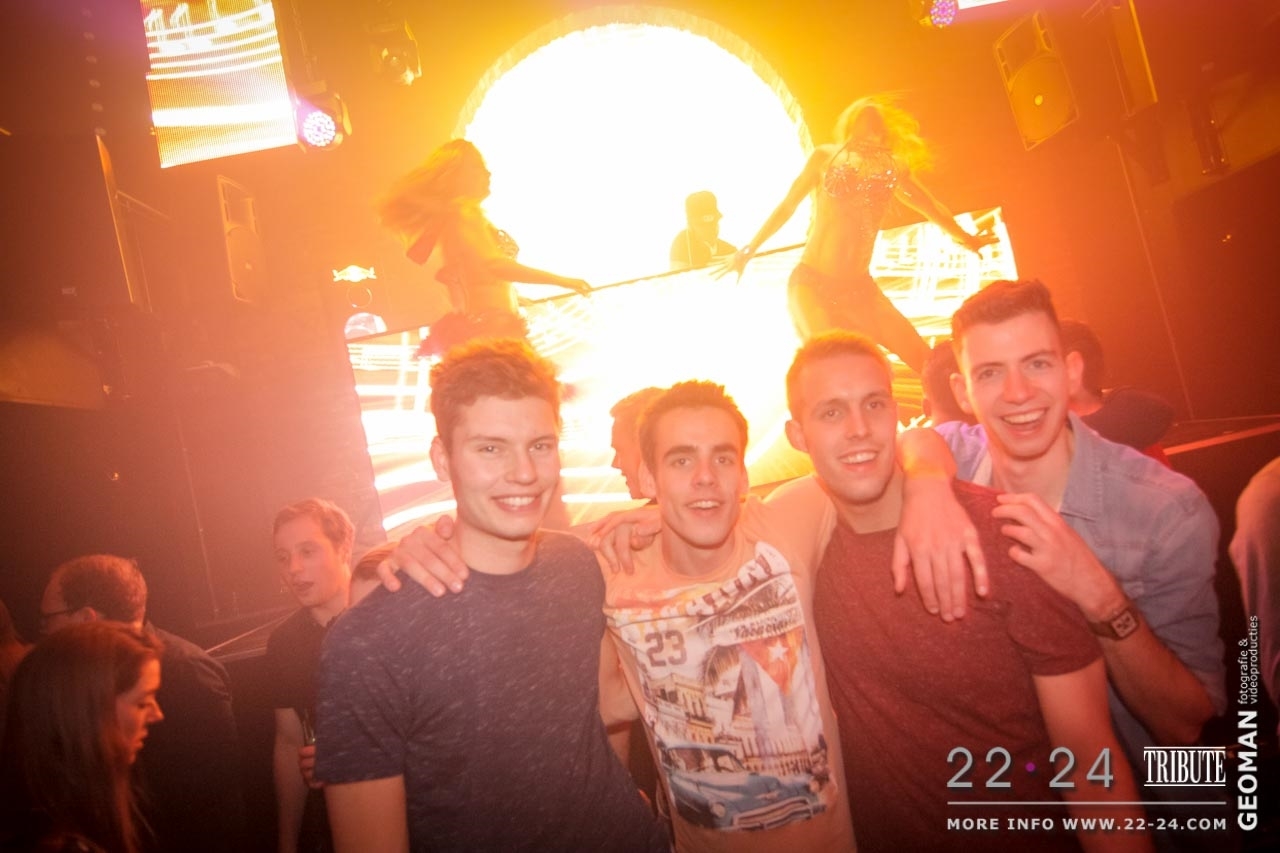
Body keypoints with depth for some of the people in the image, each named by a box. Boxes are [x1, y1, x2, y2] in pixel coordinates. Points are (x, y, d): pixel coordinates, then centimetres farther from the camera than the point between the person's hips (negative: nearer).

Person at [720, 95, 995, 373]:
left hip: (859, 287, 4)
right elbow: (788, 206, 9)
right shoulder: (826, 156, 3)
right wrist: (749, 249, 10)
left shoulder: (894, 168, 11)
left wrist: (964, 237, 40)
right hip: (812, 282, -4)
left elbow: (929, 206, 27)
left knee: (924, 360, -5)